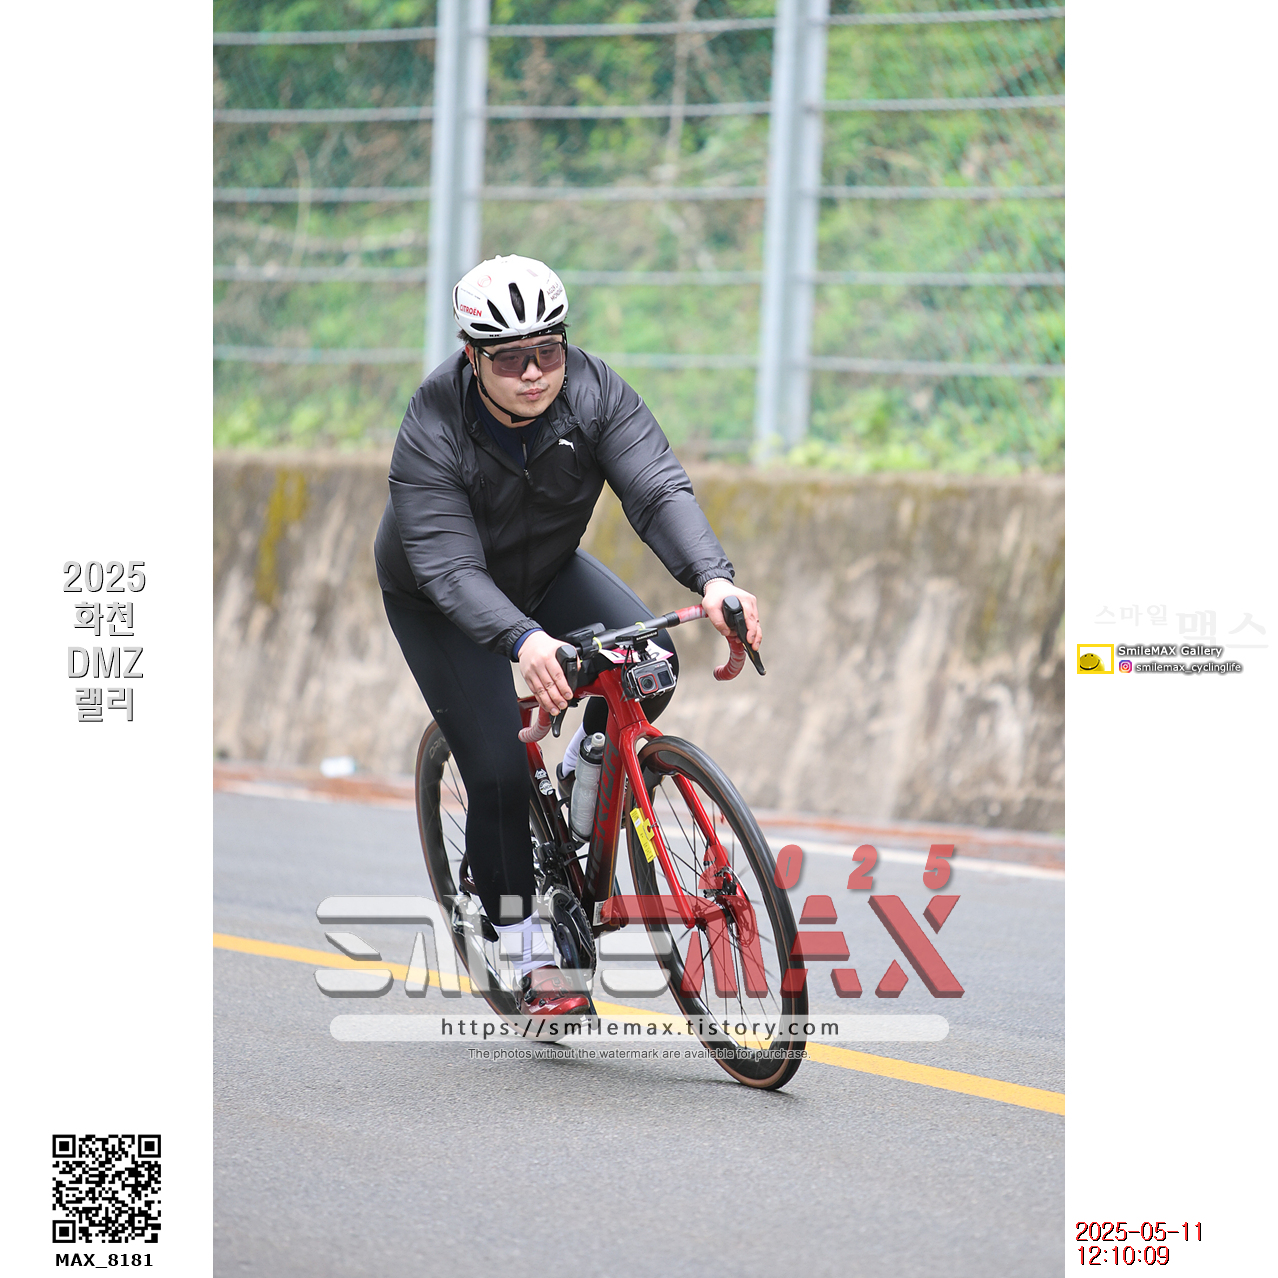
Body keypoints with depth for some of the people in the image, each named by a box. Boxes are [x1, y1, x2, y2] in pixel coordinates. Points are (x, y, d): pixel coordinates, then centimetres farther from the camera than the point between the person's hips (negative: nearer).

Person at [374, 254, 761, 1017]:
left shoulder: (592, 392, -25)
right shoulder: (433, 433, -33)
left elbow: (659, 489, -36)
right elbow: (451, 568, -41)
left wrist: (713, 578, -55)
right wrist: (524, 642, -60)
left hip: (547, 569, 4)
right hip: (440, 605, -4)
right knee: (499, 772, -15)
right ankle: (530, 959, 0)